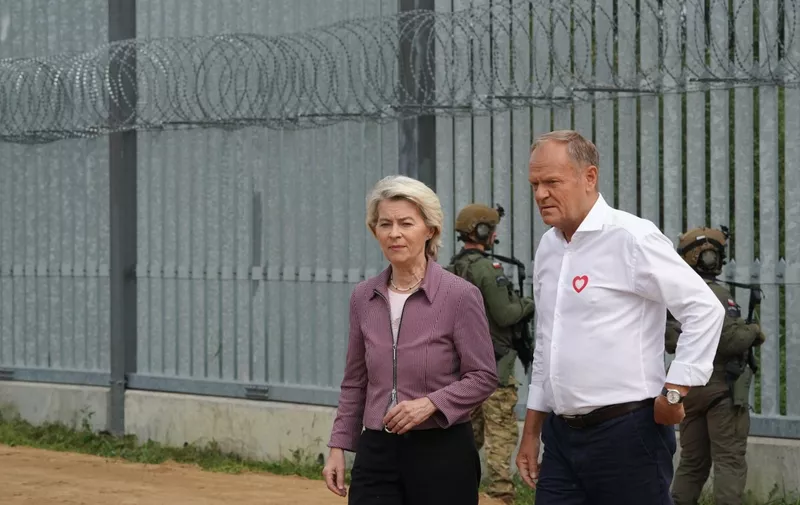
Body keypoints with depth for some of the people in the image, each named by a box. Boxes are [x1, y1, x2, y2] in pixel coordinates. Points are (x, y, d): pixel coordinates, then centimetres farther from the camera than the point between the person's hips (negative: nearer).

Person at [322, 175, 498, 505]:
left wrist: (430, 403, -20)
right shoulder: (363, 298, 7)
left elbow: (483, 376, -7)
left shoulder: (460, 295, -8)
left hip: (442, 453, -3)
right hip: (377, 453, 3)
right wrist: (338, 446, 9)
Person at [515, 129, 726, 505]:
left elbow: (704, 309, -14)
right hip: (562, 434, 7)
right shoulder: (548, 247, 13)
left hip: (624, 432, -7)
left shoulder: (630, 237, -11)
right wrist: (531, 433, 20)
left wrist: (674, 392, -14)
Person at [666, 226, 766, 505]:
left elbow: (670, 342, 14)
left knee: (692, 461, 13)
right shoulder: (716, 294, -16)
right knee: (729, 461, -4)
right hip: (722, 387, -8)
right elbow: (729, 340, -23)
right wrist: (754, 331, -6)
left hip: (688, 388, 8)